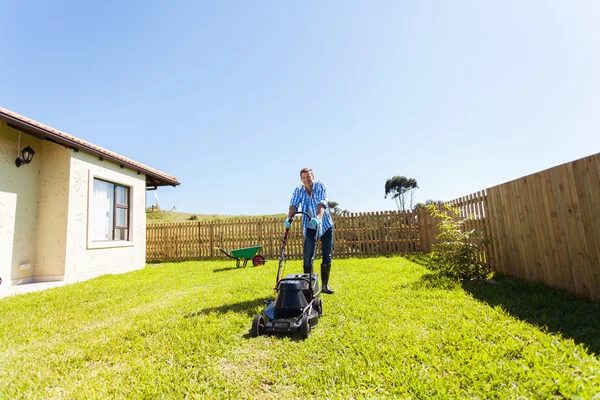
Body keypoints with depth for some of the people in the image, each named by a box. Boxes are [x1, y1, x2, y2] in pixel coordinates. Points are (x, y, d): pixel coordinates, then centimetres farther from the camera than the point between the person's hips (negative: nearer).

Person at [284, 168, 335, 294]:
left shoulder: (321, 186, -12)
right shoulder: (298, 190, -5)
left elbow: (322, 204, -27)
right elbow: (294, 205, -18)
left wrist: (318, 218, -46)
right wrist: (289, 218, -38)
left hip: (325, 225, -1)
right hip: (310, 226, 1)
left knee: (327, 256, 4)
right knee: (308, 257, -6)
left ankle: (325, 284, 18)